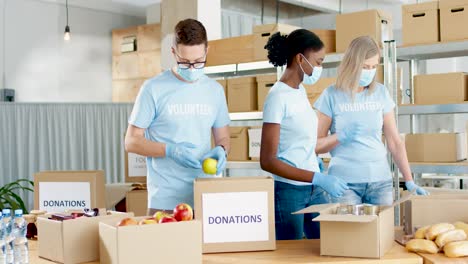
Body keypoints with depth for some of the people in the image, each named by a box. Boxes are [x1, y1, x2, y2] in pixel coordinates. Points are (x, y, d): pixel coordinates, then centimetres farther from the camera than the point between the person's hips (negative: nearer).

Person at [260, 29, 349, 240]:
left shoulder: (300, 90, 9)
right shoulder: (278, 96, -15)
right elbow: (267, 161, -19)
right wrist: (317, 178, -24)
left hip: (314, 190, 8)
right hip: (289, 191, -8)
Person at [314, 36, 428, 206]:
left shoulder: (381, 93, 6)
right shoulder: (332, 95, -2)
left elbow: (395, 142, 8)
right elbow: (316, 145, 0)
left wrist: (409, 182, 5)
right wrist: (340, 137, -18)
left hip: (381, 181, 3)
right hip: (345, 182, -3)